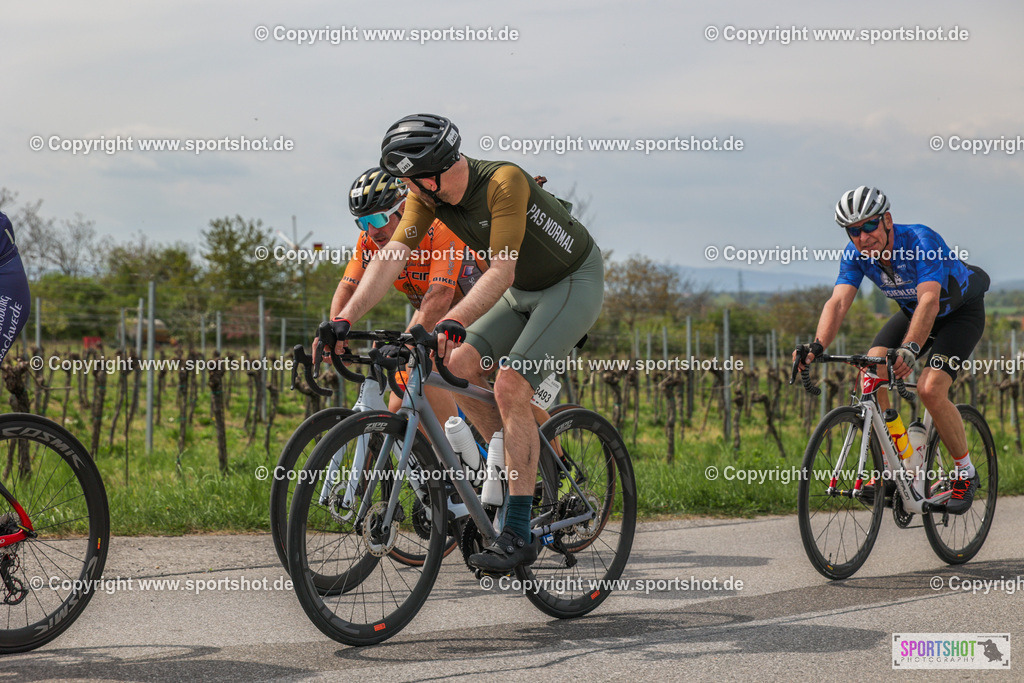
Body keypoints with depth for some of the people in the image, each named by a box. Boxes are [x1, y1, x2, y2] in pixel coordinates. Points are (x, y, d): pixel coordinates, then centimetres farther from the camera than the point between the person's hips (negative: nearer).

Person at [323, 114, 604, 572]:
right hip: (523, 290, 8)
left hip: (575, 284, -8)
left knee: (509, 385, -21)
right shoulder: (427, 195, -11)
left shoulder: (504, 182, -32)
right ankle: (525, 466, 11)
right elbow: (391, 257, -18)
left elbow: (501, 272, -38)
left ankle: (518, 534, -18)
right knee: (461, 366, -8)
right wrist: (345, 317, -29)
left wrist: (454, 321, -52)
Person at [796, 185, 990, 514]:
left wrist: (910, 348, -64)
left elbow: (930, 302, -48)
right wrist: (817, 346, -47)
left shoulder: (921, 241, -35)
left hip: (961, 311, -6)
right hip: (913, 312, 6)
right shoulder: (856, 253, -18)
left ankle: (965, 473, -2)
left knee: (930, 390, -24)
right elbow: (838, 302, -28)